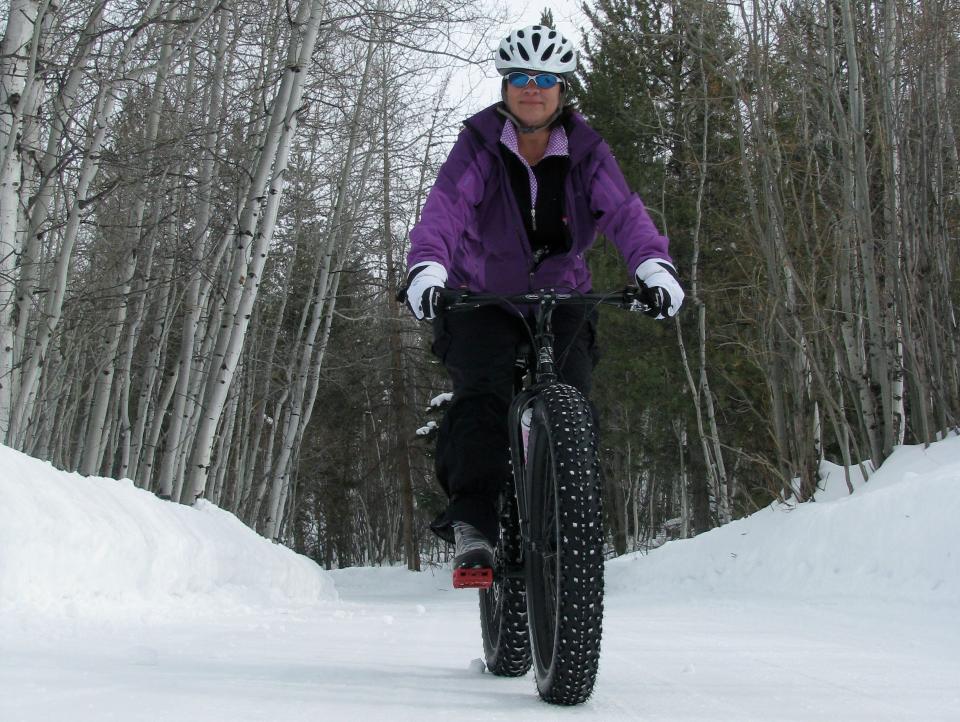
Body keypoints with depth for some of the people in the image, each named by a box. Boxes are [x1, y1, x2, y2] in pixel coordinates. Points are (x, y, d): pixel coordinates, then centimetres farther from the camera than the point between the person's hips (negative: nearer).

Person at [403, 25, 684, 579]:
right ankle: (472, 521, -24)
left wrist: (655, 265, -40)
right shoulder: (478, 145, -8)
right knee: (483, 389, -25)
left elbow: (624, 211, -19)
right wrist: (427, 267, -45)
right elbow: (446, 206, -25)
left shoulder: (585, 150, -4)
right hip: (482, 299, -1)